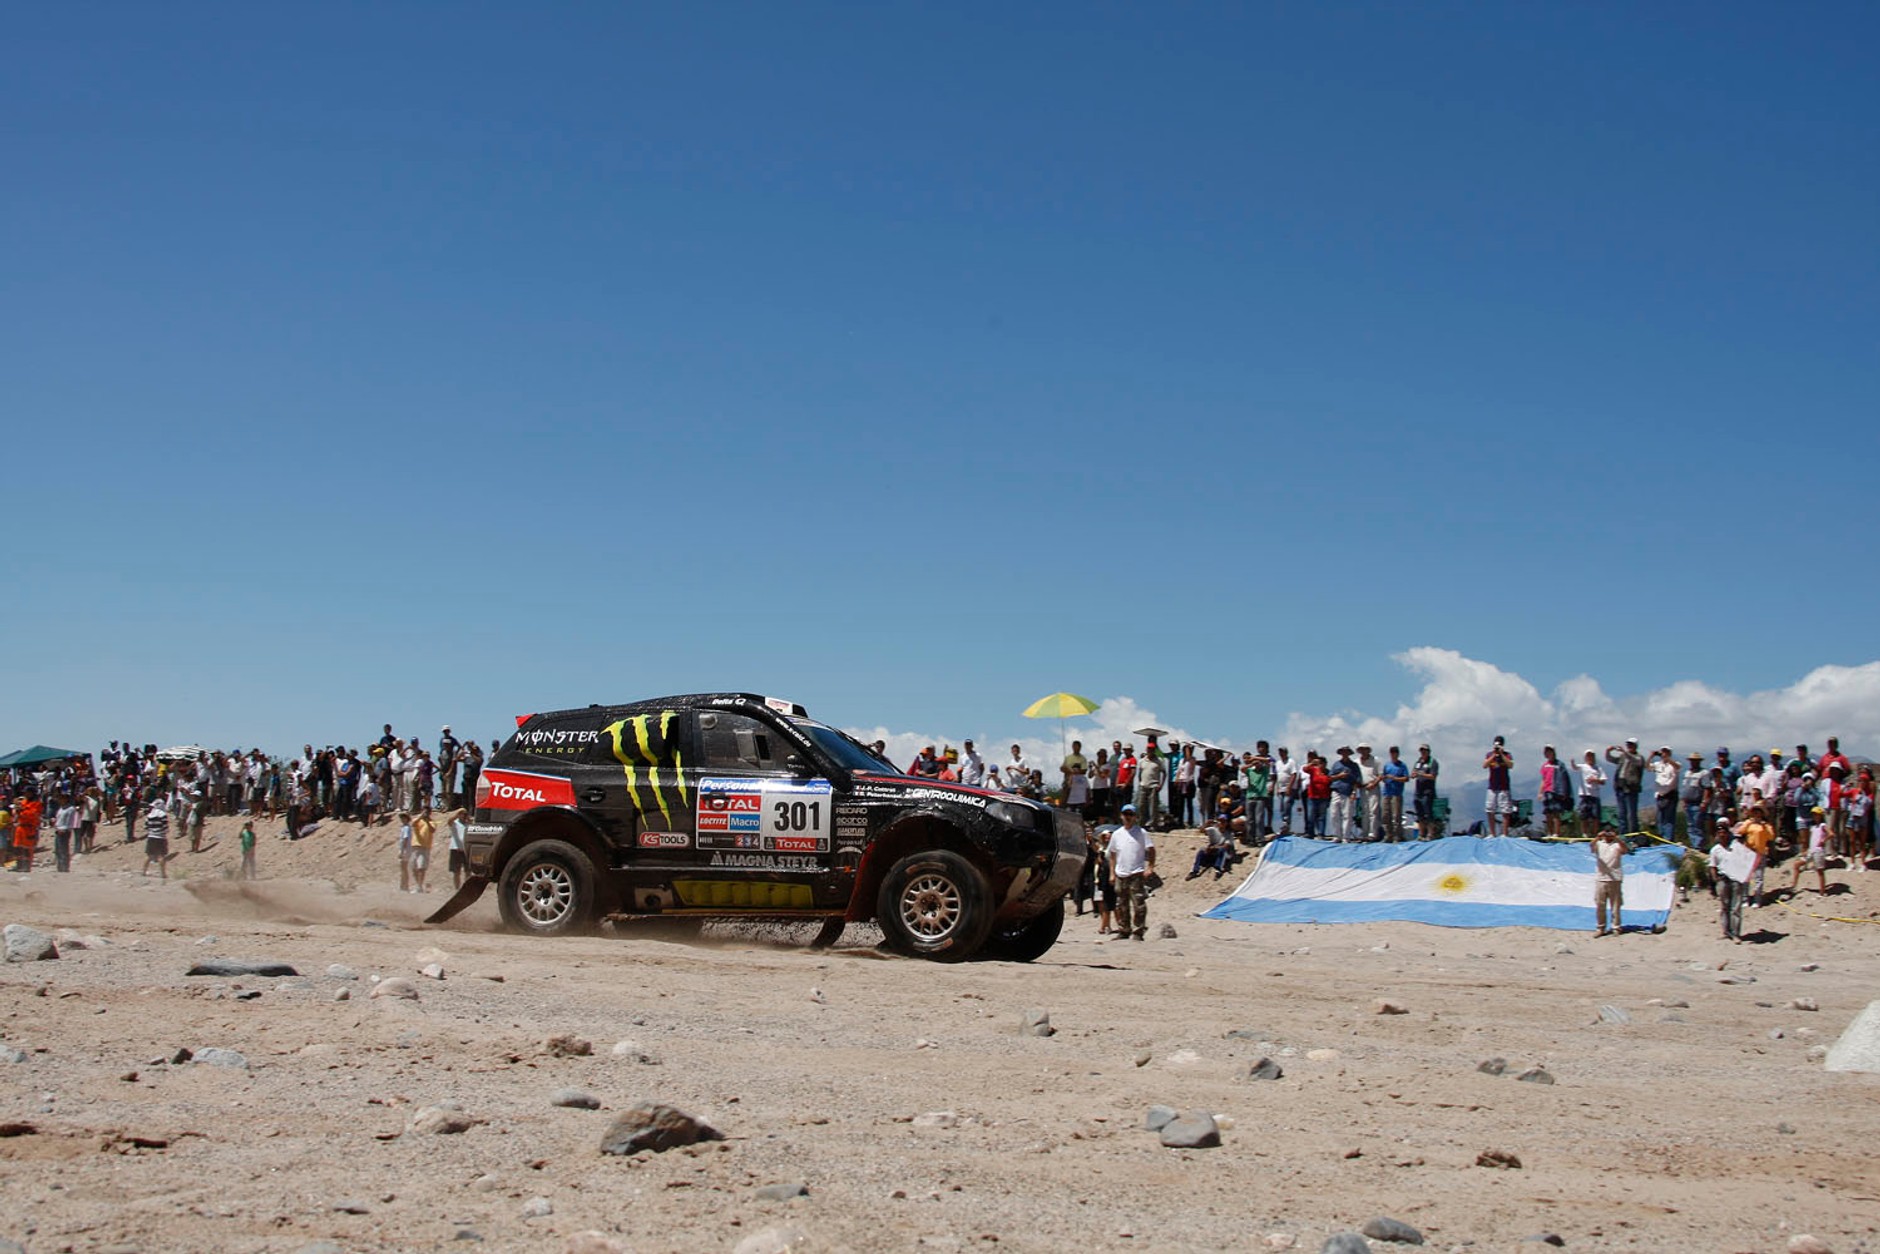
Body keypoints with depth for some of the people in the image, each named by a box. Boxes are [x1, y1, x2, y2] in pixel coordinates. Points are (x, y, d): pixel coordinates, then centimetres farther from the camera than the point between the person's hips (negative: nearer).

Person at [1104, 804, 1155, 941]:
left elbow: (1151, 850, 1)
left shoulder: (1142, 832, 2)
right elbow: (1112, 854, 18)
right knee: (1121, 905, 9)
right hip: (1120, 875, 4)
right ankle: (1123, 931, 18)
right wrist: (1112, 873, 12)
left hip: (1137, 874, -4)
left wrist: (1149, 867, -10)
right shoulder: (1116, 834, 13)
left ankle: (1138, 932, -5)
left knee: (1138, 904, -9)